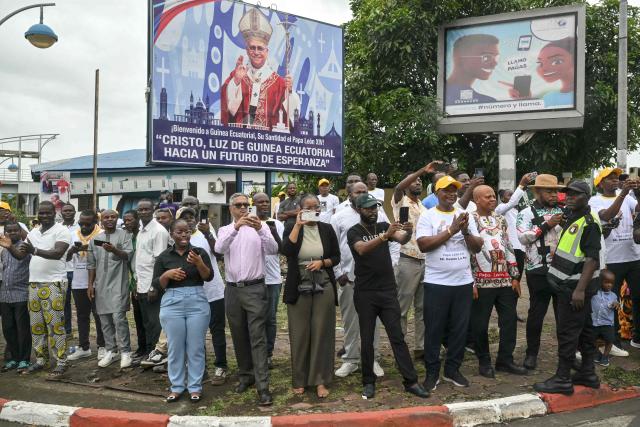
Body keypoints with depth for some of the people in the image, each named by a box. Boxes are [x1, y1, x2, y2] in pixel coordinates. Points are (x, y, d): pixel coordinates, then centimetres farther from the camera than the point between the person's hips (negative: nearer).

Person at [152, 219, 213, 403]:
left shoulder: (199, 252, 2)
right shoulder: (164, 256, 5)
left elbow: (209, 277, -6)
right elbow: (156, 284, 4)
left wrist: (199, 263, -22)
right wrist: (167, 274, -15)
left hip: (197, 303, -1)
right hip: (172, 304, 1)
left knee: (196, 348, 3)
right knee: (175, 348, 6)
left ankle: (195, 387, 13)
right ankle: (176, 387, 17)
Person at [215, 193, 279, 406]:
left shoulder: (260, 227, 3)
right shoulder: (225, 230, 9)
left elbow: (273, 250, -13)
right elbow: (219, 248, -13)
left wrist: (260, 230, -29)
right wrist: (236, 227, -28)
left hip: (254, 288, -3)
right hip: (233, 290, 3)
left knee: (258, 338, -7)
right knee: (239, 337, 13)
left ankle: (263, 387, -8)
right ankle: (246, 375, 28)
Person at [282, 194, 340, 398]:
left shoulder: (327, 229, 6)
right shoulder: (292, 229, 3)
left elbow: (337, 257, 8)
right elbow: (286, 250, -17)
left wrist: (322, 262, -11)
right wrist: (298, 225, -16)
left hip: (324, 288, 1)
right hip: (299, 288, -1)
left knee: (321, 333, 2)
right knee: (299, 334, 3)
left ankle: (320, 380, 10)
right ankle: (299, 380, 15)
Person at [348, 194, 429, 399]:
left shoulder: (384, 226, 7)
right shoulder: (354, 232, -4)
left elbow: (402, 239, -12)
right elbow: (362, 249, -26)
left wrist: (408, 232, -35)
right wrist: (385, 236, -39)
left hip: (388, 291, 3)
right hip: (365, 294, -2)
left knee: (397, 337, 3)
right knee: (367, 340, 6)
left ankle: (411, 381, 6)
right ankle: (368, 382, 17)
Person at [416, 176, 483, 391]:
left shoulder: (465, 216, 9)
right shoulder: (428, 216, -3)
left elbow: (477, 247, 7)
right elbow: (423, 244, -16)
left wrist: (466, 232, -12)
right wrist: (451, 230, -17)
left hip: (463, 282, 4)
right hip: (437, 282, -4)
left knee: (460, 329, 11)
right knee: (434, 330, 4)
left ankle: (452, 369, 25)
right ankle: (432, 372, 17)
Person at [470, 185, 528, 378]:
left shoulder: (501, 219, 12)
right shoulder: (470, 221, -6)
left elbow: (509, 248, 14)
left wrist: (515, 276, 9)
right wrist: (471, 283, -13)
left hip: (505, 280, 6)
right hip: (482, 282, -6)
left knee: (509, 320, 8)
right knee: (480, 324, 3)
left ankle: (505, 360, 20)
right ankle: (484, 362, 18)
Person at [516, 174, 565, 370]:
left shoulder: (564, 211, 11)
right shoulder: (527, 213, -2)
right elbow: (523, 237, -15)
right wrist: (546, 225, -17)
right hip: (539, 271, -4)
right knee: (536, 313, 5)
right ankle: (531, 353, 18)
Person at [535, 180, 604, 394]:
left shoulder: (589, 222, -17)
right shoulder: (572, 217, 12)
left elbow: (592, 258, -22)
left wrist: (580, 289, -26)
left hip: (576, 285, -9)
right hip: (570, 283, 9)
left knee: (567, 331, -5)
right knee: (584, 329, 15)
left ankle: (562, 379, 2)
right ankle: (588, 373, 25)